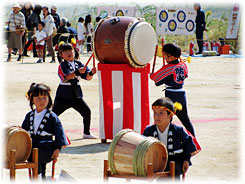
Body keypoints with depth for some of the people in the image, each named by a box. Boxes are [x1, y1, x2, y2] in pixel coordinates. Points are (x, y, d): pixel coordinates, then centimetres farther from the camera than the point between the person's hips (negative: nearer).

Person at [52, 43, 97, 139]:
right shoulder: (62, 65, -7)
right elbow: (66, 77, -25)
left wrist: (91, 73, -19)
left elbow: (87, 77, 3)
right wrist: (77, 72, -37)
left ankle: (86, 133, 13)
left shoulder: (78, 64, 7)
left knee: (87, 112, -3)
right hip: (64, 94, -4)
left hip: (76, 95, 4)